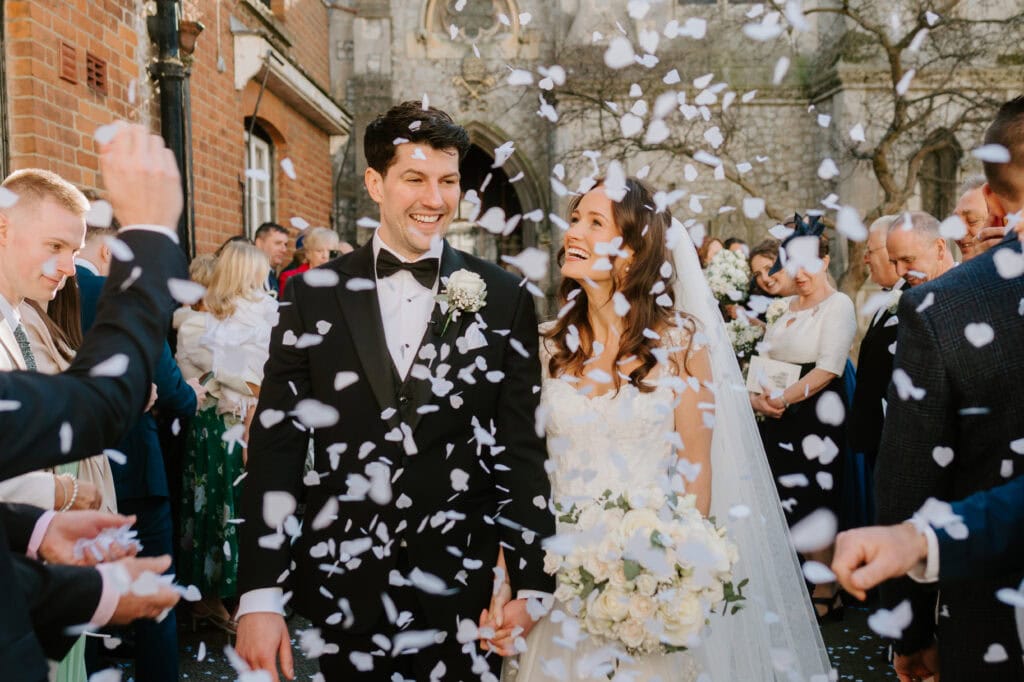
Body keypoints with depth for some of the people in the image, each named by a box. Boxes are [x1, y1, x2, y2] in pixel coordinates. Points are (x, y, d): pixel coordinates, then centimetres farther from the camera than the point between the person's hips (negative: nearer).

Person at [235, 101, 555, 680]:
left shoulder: (503, 300, -2)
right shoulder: (314, 296, -1)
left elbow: (523, 452, -1)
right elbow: (276, 446, -2)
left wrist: (532, 586, -4)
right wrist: (260, 595, -6)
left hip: (462, 591, 0)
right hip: (342, 588, 1)